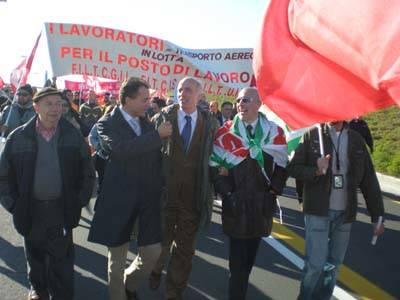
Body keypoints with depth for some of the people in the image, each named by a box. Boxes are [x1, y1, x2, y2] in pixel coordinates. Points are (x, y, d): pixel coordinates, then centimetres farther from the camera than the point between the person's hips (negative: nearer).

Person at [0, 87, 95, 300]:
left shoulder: (73, 135, -2)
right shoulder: (18, 137, -4)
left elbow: (87, 172, 4)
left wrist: (80, 201, -1)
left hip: (62, 209, -1)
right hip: (31, 209, 1)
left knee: (62, 260, 4)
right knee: (35, 256, 19)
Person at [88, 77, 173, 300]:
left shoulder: (147, 122, 9)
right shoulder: (107, 124, -7)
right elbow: (122, 149, -28)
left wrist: (161, 186, 7)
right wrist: (158, 135, -23)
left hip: (149, 196, 5)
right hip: (120, 197, -4)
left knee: (152, 252, 7)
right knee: (117, 257, 10)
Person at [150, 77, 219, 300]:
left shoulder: (211, 124, 2)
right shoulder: (162, 118, -2)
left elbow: (214, 155, 7)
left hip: (193, 196, 1)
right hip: (164, 192, -1)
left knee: (185, 249, 12)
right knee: (162, 242, 15)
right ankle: (156, 270, 49)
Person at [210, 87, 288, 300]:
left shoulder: (274, 131, 3)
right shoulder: (225, 132, -2)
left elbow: (281, 165, 4)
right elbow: (215, 166, -2)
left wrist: (273, 191, -3)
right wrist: (226, 193, -9)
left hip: (262, 204, 2)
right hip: (235, 204, -2)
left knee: (250, 255, 16)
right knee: (238, 256, 2)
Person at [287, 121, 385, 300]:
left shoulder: (356, 140, 5)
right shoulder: (312, 136, -3)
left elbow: (369, 180, 6)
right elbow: (293, 168, -3)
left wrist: (377, 216, 4)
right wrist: (316, 171, -21)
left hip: (345, 213, 3)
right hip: (318, 211, -3)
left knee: (333, 265, 11)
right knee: (316, 263, -5)